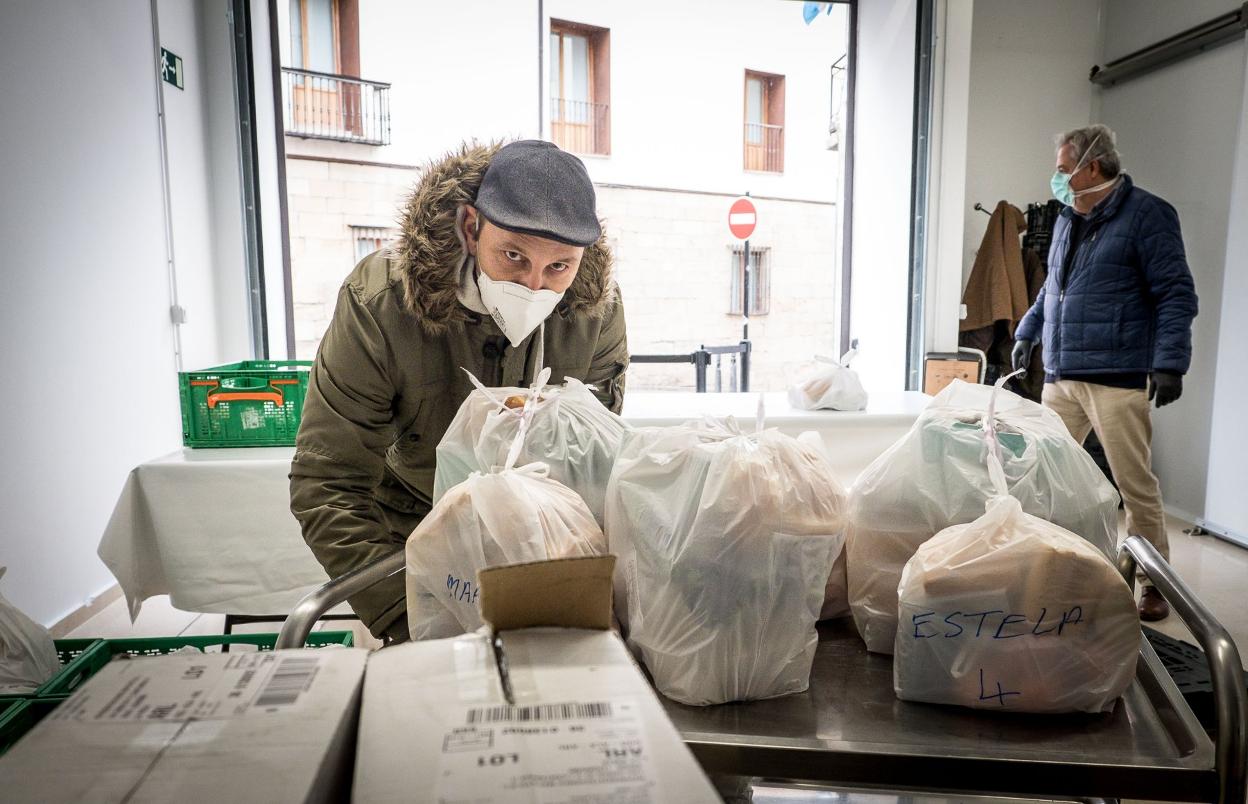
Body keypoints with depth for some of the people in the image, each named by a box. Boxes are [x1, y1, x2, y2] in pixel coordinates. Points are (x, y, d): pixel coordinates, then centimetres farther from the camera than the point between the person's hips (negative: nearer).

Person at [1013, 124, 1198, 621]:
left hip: (1117, 379, -6)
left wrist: (1170, 362, -16)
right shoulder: (1068, 219, 16)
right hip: (1061, 376, 7)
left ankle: (1154, 583, 14)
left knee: (1136, 485, 0)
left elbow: (1176, 295, -9)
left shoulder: (1146, 215, -5)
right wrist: (1027, 332, 24)